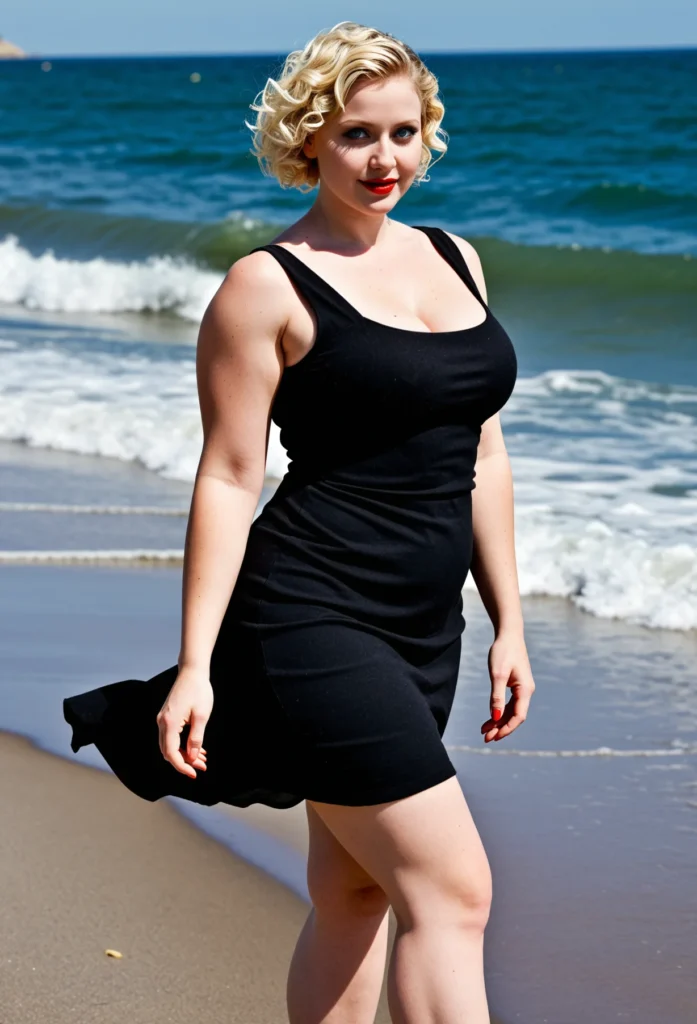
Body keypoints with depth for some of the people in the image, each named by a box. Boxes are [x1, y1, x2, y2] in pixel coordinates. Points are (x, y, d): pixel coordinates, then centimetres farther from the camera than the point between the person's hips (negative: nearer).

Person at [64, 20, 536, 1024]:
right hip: (312, 620, -7)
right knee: (451, 887, -12)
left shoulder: (453, 259, 13)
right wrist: (195, 664, -13)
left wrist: (509, 623, 16)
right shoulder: (268, 287, -8)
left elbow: (481, 455, 17)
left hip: (423, 630, 7)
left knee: (355, 887, 12)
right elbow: (228, 481, -9)